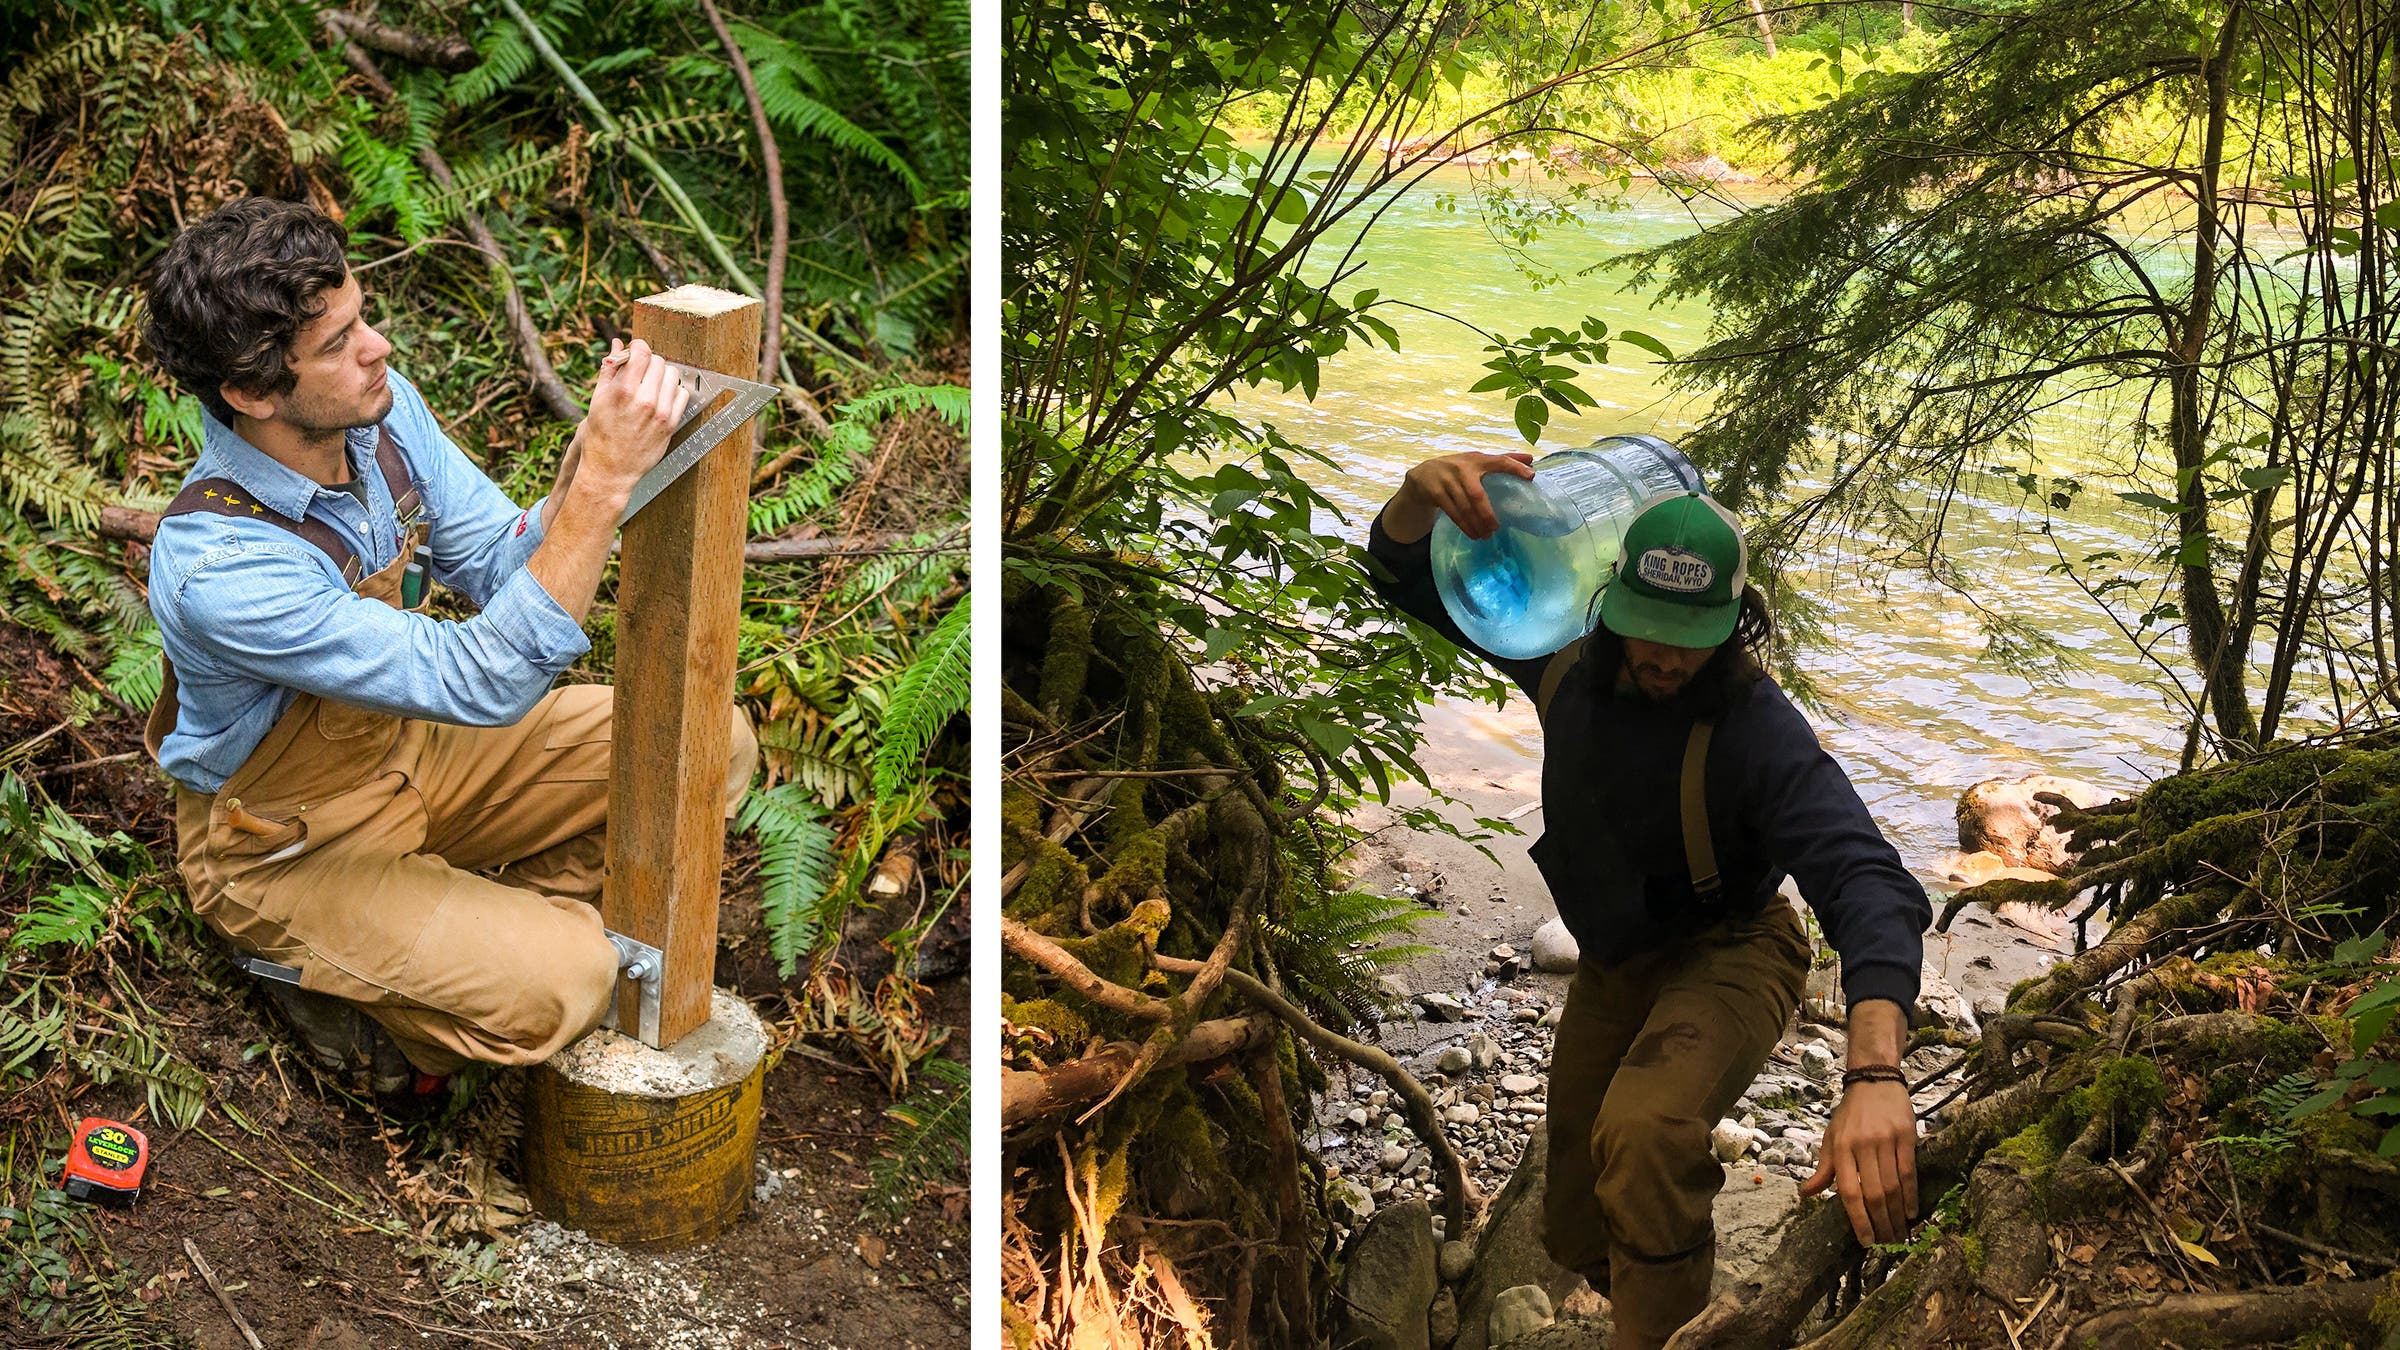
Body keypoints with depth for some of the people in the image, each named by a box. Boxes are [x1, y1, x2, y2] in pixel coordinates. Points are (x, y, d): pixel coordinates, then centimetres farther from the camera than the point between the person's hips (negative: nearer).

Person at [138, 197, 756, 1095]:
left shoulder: (380, 408, -14)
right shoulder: (217, 570, -37)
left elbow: (503, 565, -6)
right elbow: (487, 683, -38)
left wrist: (591, 452, -26)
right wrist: (606, 481, -43)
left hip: (407, 750, 7)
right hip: (290, 843, -7)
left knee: (711, 745, -5)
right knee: (557, 987, -28)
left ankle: (498, 919, 7)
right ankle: (313, 971, 1)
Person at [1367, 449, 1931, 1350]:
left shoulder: (1759, 731, -31)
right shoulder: (1568, 660, -13)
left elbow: (1868, 882, -43)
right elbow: (1408, 574, -8)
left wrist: (1875, 1074, -61)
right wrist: (1423, 492, -35)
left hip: (1726, 955, -6)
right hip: (1613, 966, 6)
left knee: (1642, 1136, -39)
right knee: (1578, 1233, 17)